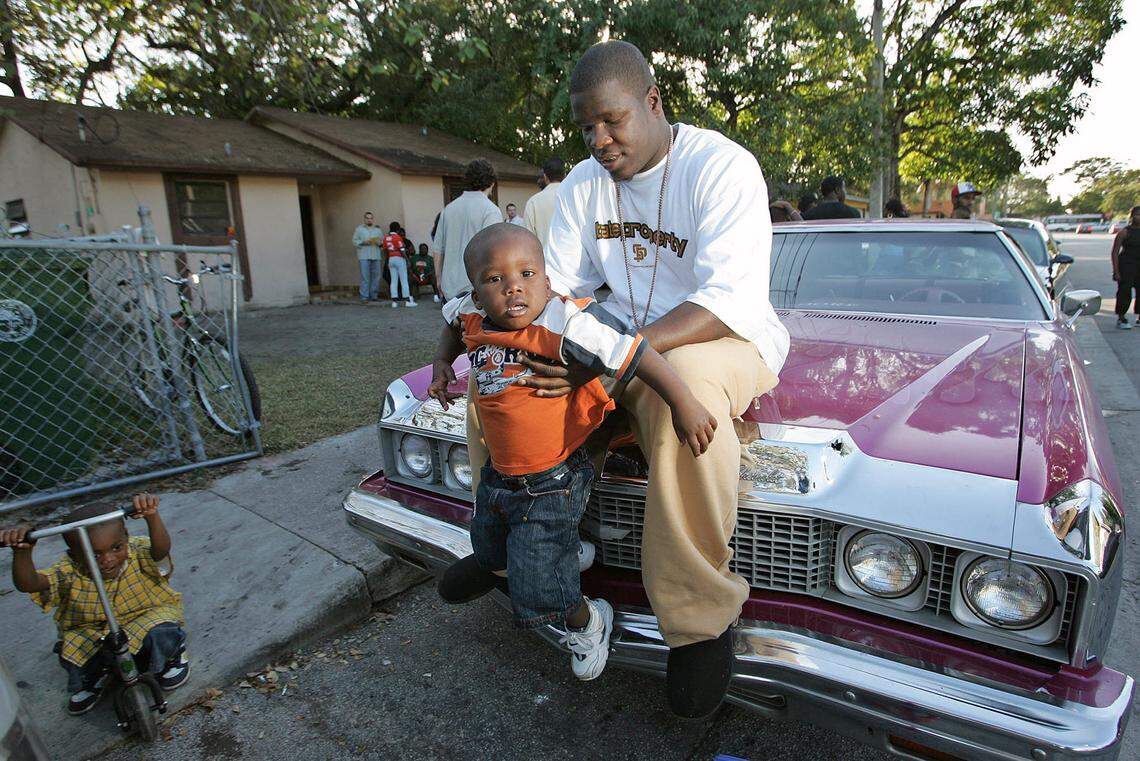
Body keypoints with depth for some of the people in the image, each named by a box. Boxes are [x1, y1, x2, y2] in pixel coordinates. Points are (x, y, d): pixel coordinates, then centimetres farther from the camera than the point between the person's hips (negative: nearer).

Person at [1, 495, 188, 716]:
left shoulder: (138, 552, -19)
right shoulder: (69, 573, -14)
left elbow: (162, 548, -41)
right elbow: (27, 583, -27)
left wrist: (152, 517, -60)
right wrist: (23, 551, -46)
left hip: (145, 616, -3)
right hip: (91, 632, 3)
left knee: (163, 635, -33)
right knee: (71, 652, -24)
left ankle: (171, 656, 8)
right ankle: (92, 679, 15)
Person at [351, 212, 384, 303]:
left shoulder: (377, 229, 18)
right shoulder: (359, 229, 9)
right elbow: (354, 241, 3)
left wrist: (379, 242, -7)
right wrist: (364, 242, -12)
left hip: (376, 256, 4)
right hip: (364, 256, -3)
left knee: (376, 276, 2)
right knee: (365, 277, -8)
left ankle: (374, 295, 11)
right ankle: (364, 297, -8)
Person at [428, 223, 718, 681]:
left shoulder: (563, 322, -27)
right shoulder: (472, 317, -5)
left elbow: (635, 353, -29)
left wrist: (683, 404, -32)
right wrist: (443, 362, 10)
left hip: (552, 485, -8)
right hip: (498, 476, 8)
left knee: (535, 600, -2)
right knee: (488, 553, 32)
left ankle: (587, 621, 31)